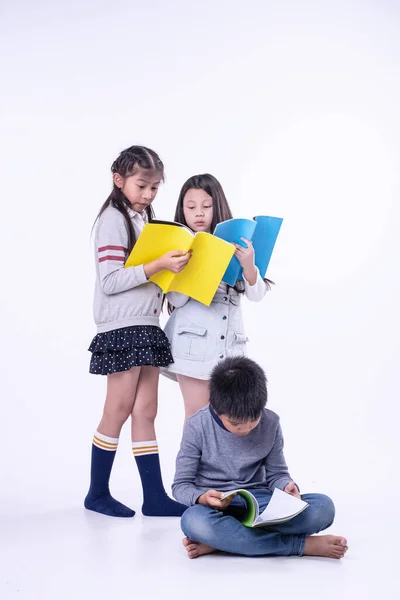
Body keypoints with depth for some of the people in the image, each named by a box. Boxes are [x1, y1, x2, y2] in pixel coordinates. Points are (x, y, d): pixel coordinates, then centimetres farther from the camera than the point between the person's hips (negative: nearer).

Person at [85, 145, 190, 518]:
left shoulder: (146, 219, 16)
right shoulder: (113, 219, -8)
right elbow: (109, 281, -16)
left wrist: (174, 266, 2)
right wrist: (157, 266, -23)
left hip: (147, 326, 8)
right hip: (121, 327, -8)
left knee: (145, 411, 7)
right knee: (119, 410, 0)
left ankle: (154, 497, 10)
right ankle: (97, 493, 14)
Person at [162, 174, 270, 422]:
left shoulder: (234, 246, 6)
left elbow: (256, 295, -1)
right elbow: (176, 300, -7)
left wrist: (249, 266, -21)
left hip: (229, 344, 3)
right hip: (193, 342, -2)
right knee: (198, 415, -2)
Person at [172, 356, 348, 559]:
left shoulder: (270, 423, -3)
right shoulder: (197, 427, -10)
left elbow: (276, 473, 6)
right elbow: (181, 485, -6)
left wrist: (287, 487, -18)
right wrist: (202, 498, -28)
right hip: (216, 506, -3)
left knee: (323, 507, -23)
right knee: (194, 521, -40)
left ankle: (220, 541, -26)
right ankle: (304, 544, -31)